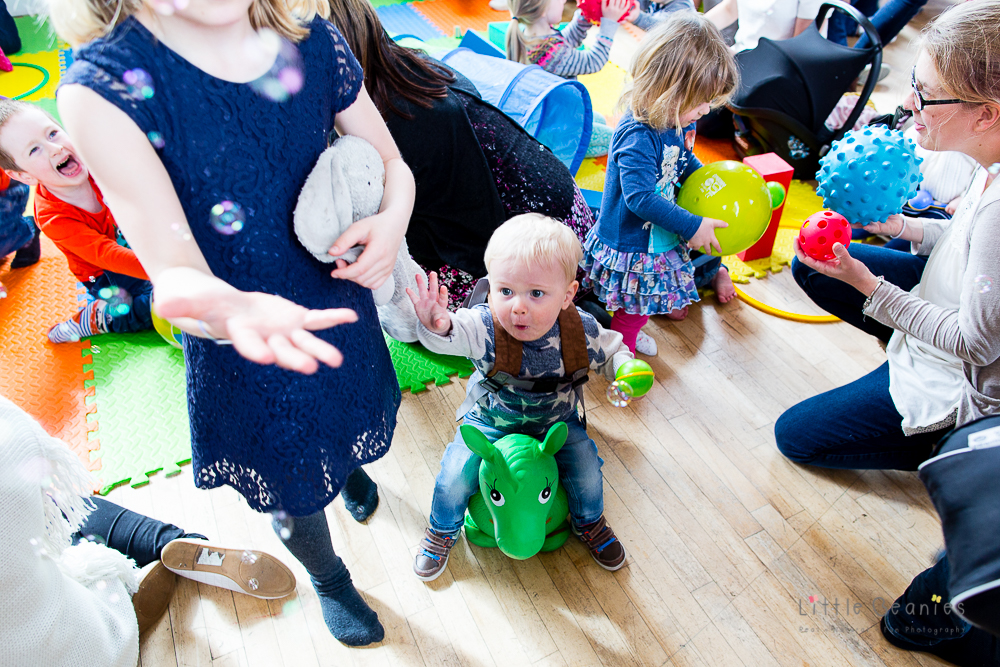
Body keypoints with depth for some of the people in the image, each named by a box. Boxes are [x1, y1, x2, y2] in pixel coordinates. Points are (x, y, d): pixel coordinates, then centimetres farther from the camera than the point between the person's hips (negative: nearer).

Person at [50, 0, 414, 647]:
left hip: (341, 305, 4)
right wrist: (229, 308, -51)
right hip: (243, 350, -3)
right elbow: (174, 270, -27)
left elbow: (392, 164, 0)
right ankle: (330, 581, 57)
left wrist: (392, 220, -23)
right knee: (296, 492, 20)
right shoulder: (103, 88, -23)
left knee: (353, 425, 31)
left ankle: (351, 467, 73)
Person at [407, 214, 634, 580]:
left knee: (587, 472, -5)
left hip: (556, 420, 2)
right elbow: (453, 334, -44)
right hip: (489, 421, -1)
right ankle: (442, 530, 28)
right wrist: (436, 326, -67)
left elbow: (611, 351, -4)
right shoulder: (484, 327, -30)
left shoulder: (581, 330, -22)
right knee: (454, 479, -8)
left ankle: (589, 522, 33)